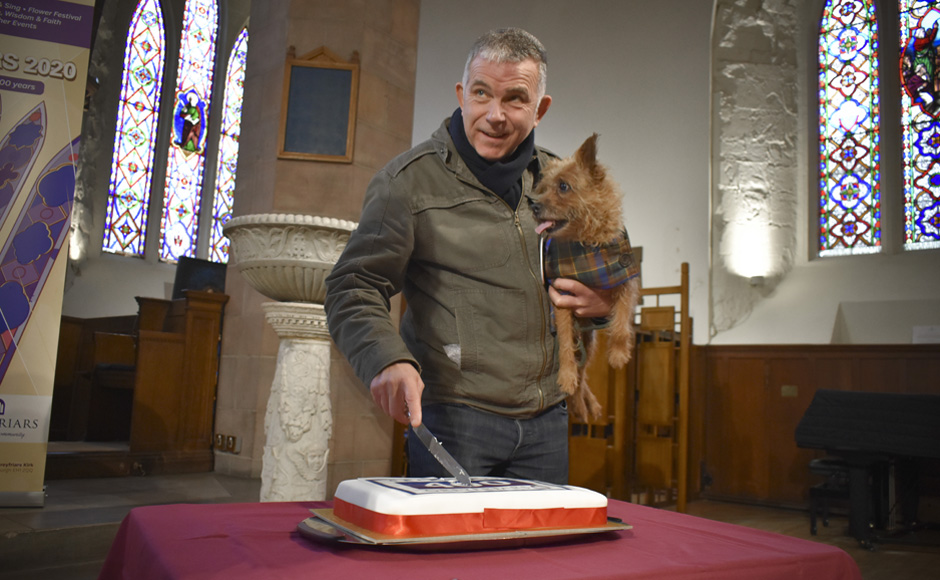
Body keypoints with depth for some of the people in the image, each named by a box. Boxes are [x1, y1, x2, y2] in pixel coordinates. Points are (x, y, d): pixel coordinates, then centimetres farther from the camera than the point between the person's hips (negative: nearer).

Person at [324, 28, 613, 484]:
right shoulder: (412, 178, -7)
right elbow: (353, 288, -10)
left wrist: (604, 303, -1)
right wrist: (387, 359, -29)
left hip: (545, 420, 5)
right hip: (452, 416, -5)